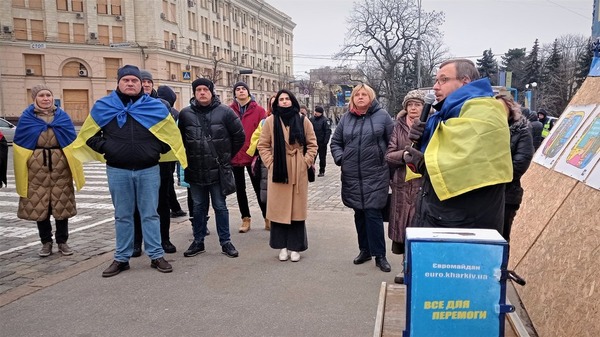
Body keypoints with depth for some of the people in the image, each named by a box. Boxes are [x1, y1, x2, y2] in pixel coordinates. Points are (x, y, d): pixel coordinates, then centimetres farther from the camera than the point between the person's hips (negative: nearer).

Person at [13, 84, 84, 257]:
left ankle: (62, 241, 16)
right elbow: (19, 142, 6)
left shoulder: (62, 116, 8)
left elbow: (72, 139, 7)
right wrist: (24, 166, -2)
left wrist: (73, 165, -1)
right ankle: (46, 242, 17)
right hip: (36, 166, 0)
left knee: (62, 204, 4)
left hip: (60, 164, 1)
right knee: (38, 205, 3)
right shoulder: (26, 117, 5)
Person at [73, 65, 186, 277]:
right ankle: (122, 258, 21)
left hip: (148, 170, -1)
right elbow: (89, 134, 11)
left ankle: (156, 255, 17)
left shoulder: (156, 107, 0)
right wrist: (104, 148, -2)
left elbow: (171, 134, 6)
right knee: (122, 216, 11)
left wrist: (156, 150, -2)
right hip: (118, 171, 1)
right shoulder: (102, 107, 3)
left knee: (150, 214, 7)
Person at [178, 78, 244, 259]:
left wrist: (226, 156, 6)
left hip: (218, 169, -2)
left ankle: (225, 242, 18)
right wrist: (189, 157, 10)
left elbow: (239, 136, 1)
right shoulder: (185, 113, 0)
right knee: (198, 207, 13)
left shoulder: (224, 111, -5)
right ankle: (198, 241, 25)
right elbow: (180, 139, 13)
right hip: (195, 170, 2)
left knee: (220, 206, 7)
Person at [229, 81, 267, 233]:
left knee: (258, 188, 6)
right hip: (235, 156, 3)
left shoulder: (259, 110, -3)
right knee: (240, 189, 12)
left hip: (253, 156, -2)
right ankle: (245, 218, 25)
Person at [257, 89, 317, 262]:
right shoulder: (270, 121, 3)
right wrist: (270, 162, -4)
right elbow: (263, 145, 5)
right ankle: (282, 246, 15)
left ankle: (295, 247, 13)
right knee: (279, 208, 3)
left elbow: (312, 144, 8)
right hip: (278, 171, 0)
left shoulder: (303, 120, 4)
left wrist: (306, 162, -2)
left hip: (298, 172, 0)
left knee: (297, 208, 4)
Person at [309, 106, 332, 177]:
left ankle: (322, 171, 15)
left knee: (322, 158, 6)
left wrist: (325, 141, -18)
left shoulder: (325, 120, -8)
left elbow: (328, 131, -12)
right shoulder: (311, 119, 6)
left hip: (322, 142, -4)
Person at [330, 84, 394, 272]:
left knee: (373, 214, -6)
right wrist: (340, 158, 2)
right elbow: (335, 142, 16)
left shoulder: (382, 115, -1)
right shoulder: (346, 118, 9)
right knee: (359, 214, 12)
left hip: (375, 175, -4)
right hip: (351, 176, 4)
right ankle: (365, 250, 26)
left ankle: (379, 255, 5)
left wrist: (389, 163, -4)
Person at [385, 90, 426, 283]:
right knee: (402, 226, 7)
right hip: (402, 184, 2)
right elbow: (389, 155, 1)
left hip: (423, 184, -2)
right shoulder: (398, 127, 8)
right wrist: (405, 154, -17)